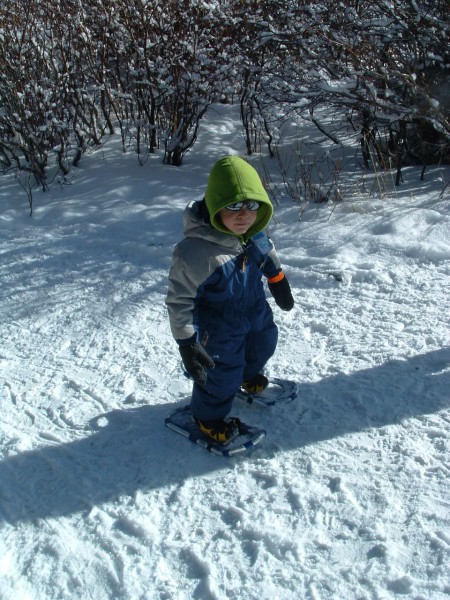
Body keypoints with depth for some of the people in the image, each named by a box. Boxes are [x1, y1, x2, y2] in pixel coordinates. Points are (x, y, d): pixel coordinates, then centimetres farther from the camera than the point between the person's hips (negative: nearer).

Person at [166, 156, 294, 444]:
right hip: (219, 328, -7)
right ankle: (208, 417, 37)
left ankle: (247, 376, 64)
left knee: (263, 344, 29)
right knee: (224, 372, 5)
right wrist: (187, 342, -26)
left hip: (255, 309, 8)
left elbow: (269, 254, 10)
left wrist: (279, 282, 23)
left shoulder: (254, 235, -15)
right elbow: (179, 300, -29)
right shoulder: (195, 251, -38)